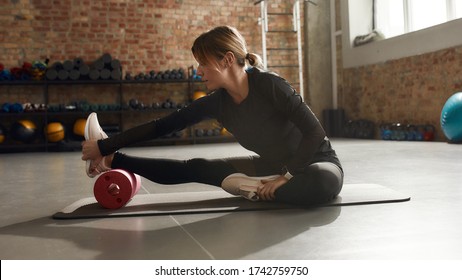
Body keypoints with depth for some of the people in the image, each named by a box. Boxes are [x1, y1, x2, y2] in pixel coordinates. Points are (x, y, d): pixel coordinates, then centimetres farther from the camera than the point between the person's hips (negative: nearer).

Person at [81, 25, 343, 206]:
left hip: (315, 161, -5)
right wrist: (104, 146, -7)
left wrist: (286, 177, -27)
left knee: (322, 183, -42)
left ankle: (260, 190, -14)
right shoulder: (217, 102, -9)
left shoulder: (269, 84, -28)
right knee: (195, 169, 2)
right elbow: (163, 125, -7)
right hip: (272, 165, 5)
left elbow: (315, 132, -26)